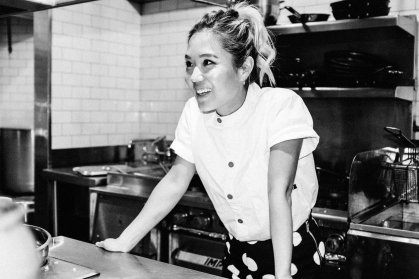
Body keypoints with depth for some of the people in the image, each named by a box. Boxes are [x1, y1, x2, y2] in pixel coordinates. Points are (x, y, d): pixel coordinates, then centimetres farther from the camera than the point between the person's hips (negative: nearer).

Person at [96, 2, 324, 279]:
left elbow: (279, 192, -26)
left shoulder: (282, 106, -22)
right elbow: (175, 181, -3)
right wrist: (124, 242, -6)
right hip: (239, 251, 4)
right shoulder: (194, 111, -9)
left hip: (294, 252, -4)